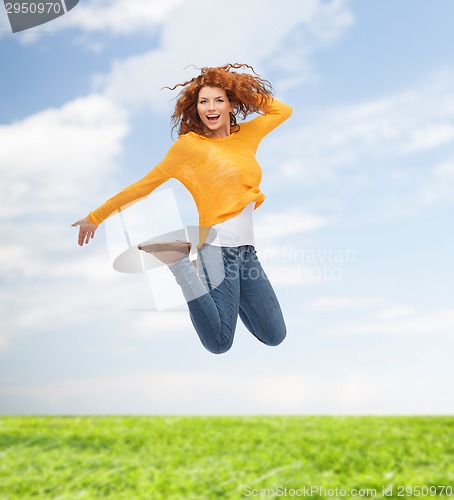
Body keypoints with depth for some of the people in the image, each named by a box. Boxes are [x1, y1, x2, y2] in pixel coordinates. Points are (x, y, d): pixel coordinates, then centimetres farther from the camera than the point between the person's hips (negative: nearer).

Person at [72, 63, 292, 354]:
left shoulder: (246, 135, 12)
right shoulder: (189, 145, -2)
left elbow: (283, 110, 27)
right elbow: (146, 185, 2)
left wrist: (244, 89, 15)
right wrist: (96, 217, 5)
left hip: (247, 249, 6)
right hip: (218, 246, -6)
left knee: (275, 337, 7)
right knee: (219, 344, -12)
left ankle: (227, 294, 26)